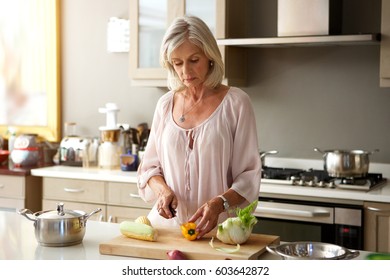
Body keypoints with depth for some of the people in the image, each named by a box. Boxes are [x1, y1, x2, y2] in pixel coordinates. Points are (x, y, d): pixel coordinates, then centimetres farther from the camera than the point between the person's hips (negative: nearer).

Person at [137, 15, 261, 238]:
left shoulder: (235, 102, -2)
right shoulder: (166, 104, 10)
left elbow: (249, 176, -2)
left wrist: (219, 203, -20)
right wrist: (163, 189, -5)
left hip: (217, 228, -3)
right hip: (167, 223, 4)